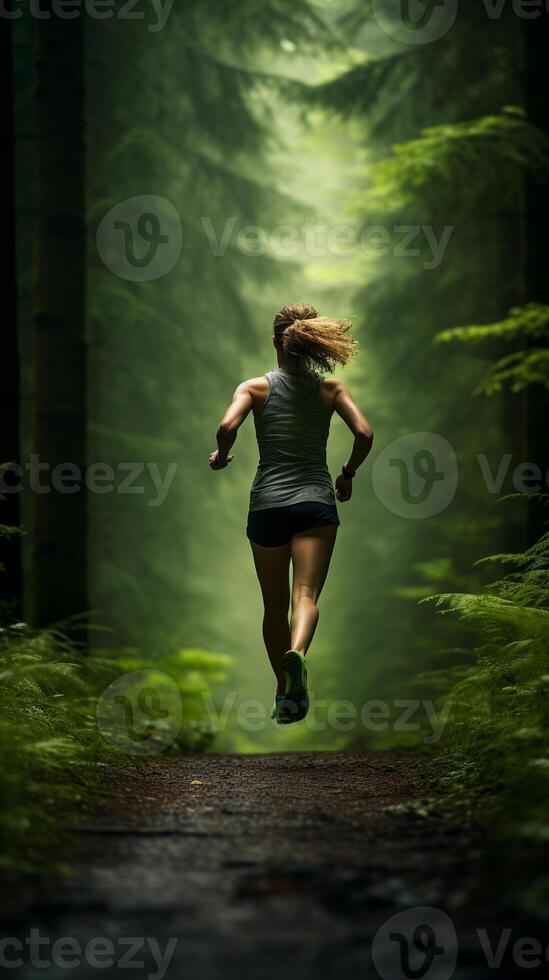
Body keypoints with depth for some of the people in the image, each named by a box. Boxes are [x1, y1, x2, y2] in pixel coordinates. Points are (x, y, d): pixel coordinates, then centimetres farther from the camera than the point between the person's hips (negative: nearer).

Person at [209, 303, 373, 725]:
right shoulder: (331, 389, 5)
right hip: (316, 501, -1)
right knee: (306, 594, -13)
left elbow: (227, 426, -15)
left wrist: (221, 456, 5)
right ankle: (297, 654, -44)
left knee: (275, 607, 14)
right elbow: (364, 433, -6)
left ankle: (286, 692, 23)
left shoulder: (256, 387, 2)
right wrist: (348, 473, 11)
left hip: (268, 504, 1)